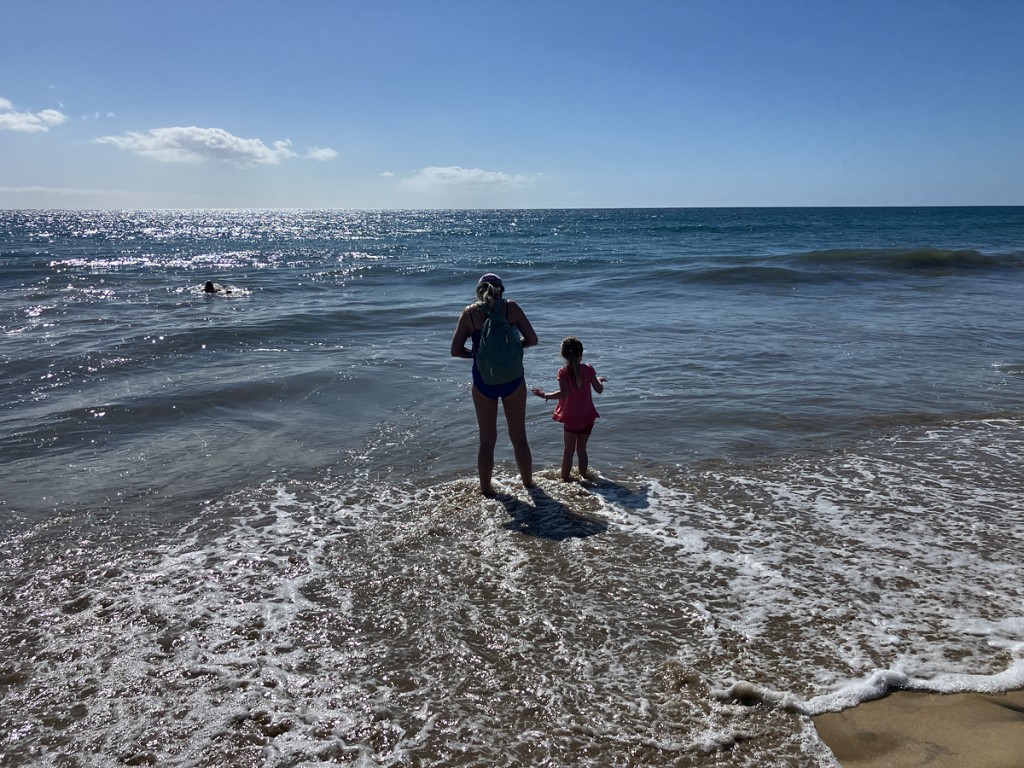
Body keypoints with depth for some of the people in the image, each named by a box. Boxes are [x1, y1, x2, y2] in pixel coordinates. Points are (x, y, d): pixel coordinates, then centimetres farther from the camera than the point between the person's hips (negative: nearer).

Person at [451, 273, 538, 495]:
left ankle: (486, 488, 24)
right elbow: (532, 339, -4)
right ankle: (528, 483, 30)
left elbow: (455, 351, -5)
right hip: (513, 379, 0)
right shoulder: (511, 307, -4)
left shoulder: (470, 312, -2)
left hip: (483, 382, 0)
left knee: (487, 439, 14)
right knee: (519, 436, 16)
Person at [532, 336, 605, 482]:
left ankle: (565, 479, 15)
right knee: (581, 450, 17)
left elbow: (563, 393, -24)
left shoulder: (563, 372, -13)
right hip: (588, 418, 3)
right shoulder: (588, 369, -3)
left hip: (571, 419, -3)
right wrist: (599, 380, 23)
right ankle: (583, 477, 24)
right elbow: (599, 390, 1)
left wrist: (545, 395, -13)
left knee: (568, 451, 9)